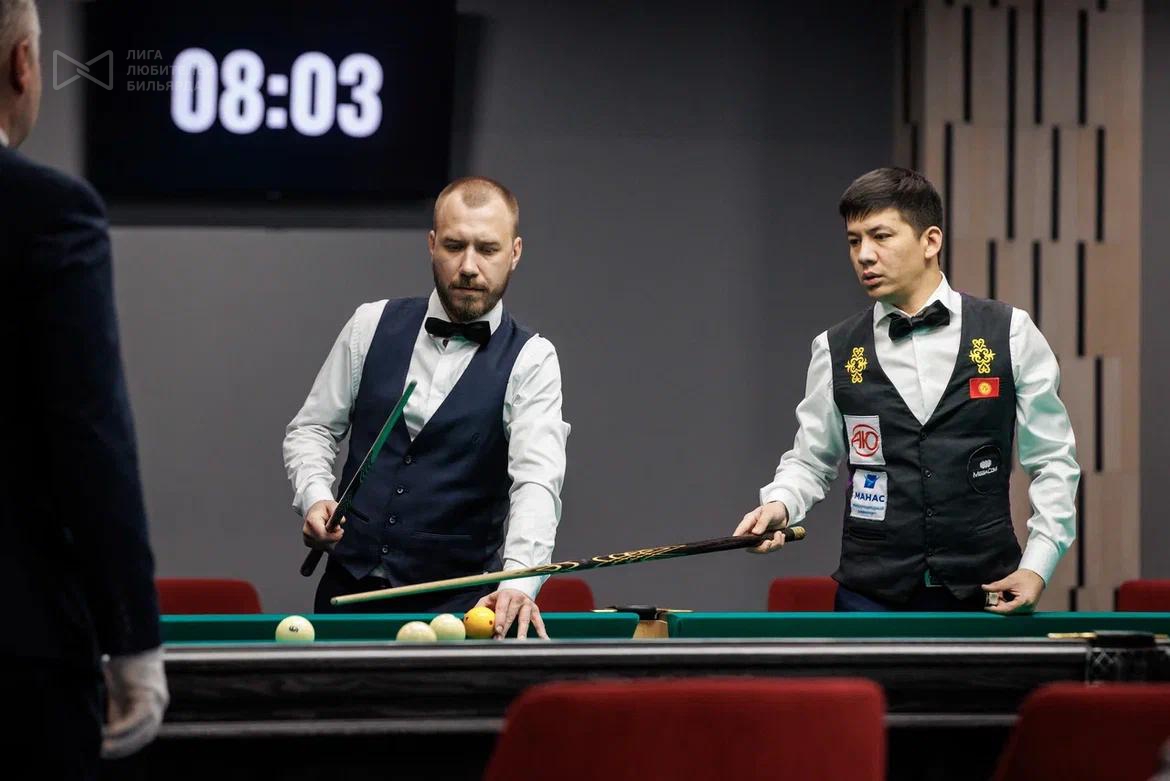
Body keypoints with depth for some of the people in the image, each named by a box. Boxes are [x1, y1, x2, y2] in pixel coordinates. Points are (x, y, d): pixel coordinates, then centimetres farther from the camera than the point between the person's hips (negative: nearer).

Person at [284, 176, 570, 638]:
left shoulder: (529, 360, -4)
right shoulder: (373, 325, 7)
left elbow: (537, 482, -18)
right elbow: (311, 429, 16)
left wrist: (519, 583, -35)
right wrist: (314, 496, -6)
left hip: (457, 604, -2)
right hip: (349, 591, 3)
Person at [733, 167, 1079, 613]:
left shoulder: (1009, 334, 2)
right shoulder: (836, 351, 6)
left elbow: (1053, 459, 6)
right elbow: (811, 459, 14)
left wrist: (1037, 565, -3)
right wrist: (780, 504, -7)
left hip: (985, 594, -1)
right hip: (871, 600, 1)